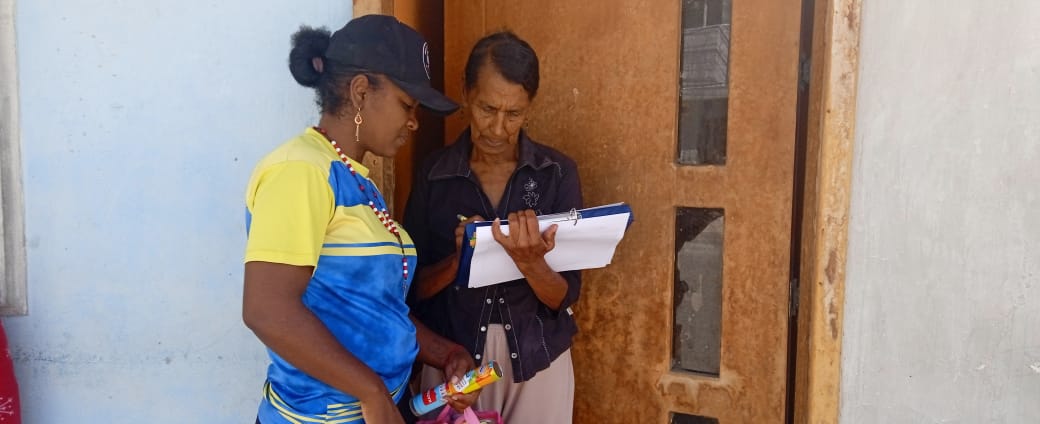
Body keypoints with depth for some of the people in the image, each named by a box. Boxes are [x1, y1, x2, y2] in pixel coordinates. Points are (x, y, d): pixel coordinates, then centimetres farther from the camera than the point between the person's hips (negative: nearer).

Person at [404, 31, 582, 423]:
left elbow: (563, 297, -7)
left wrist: (529, 261, -26)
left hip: (537, 361, 0)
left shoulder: (558, 172, -7)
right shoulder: (433, 173, -5)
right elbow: (413, 286, -3)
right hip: (452, 358, 0)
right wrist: (458, 259, -21)